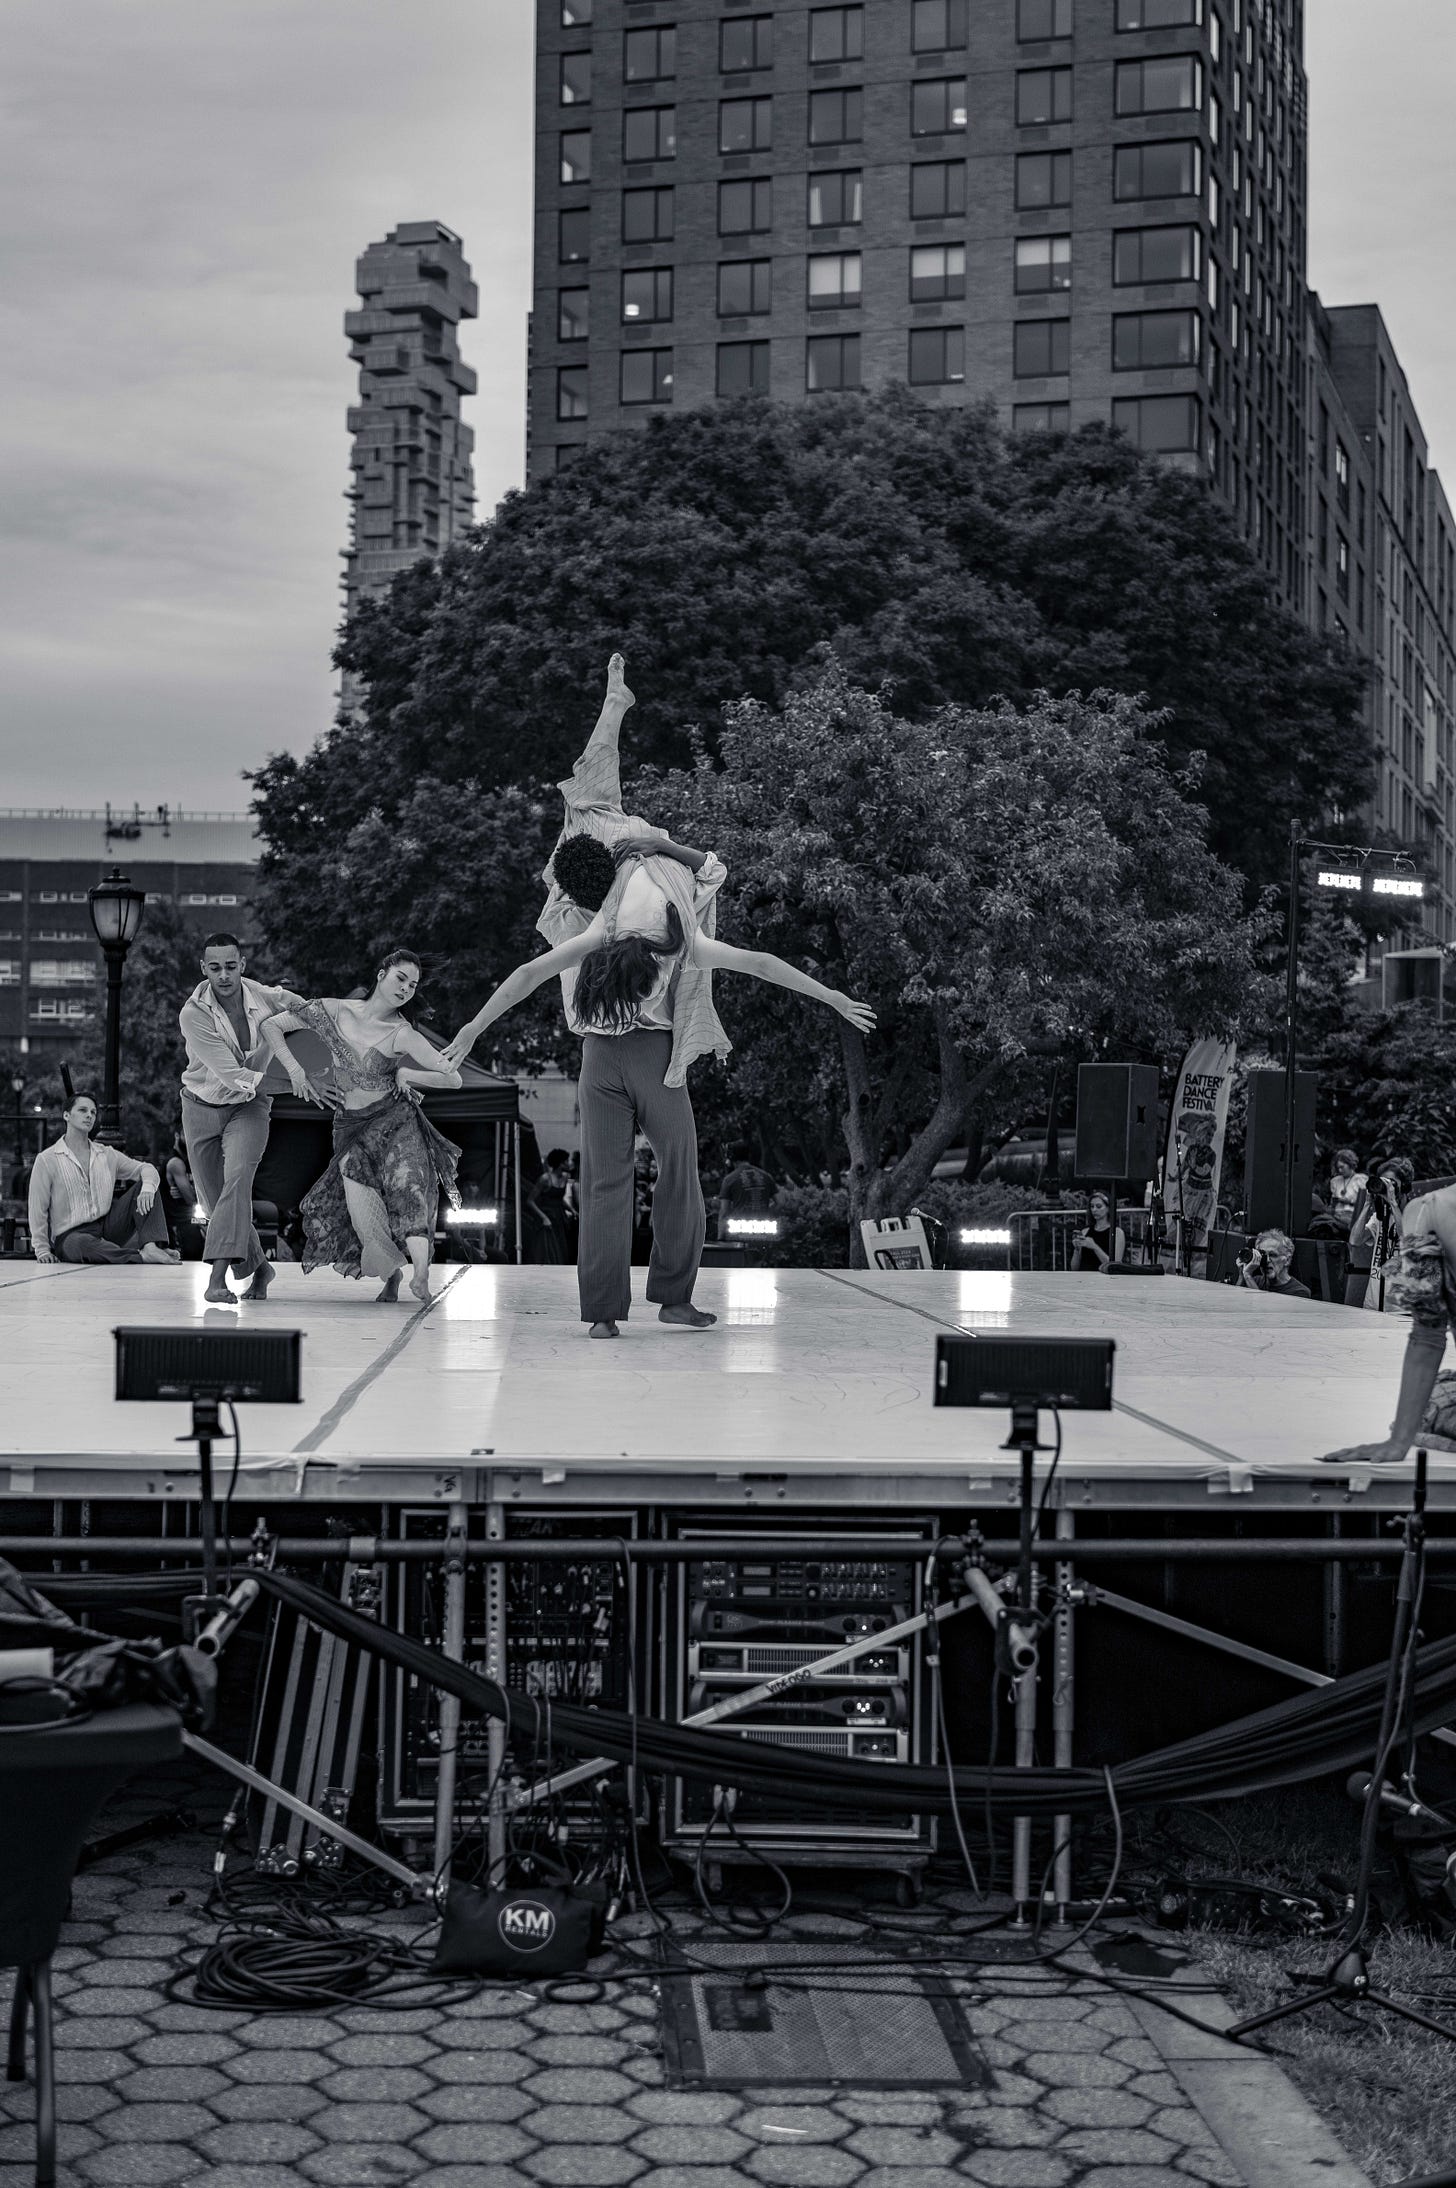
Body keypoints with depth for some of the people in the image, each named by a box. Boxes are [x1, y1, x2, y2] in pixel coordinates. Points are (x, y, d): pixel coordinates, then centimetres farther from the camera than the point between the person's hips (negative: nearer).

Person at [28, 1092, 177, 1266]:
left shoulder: (107, 1155, 13)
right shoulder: (46, 1160, -1)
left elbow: (146, 1169, 12)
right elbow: (38, 1209, -1)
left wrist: (147, 1189, -13)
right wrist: (42, 1250, -7)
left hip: (108, 1225, 5)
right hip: (71, 1235, -5)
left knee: (144, 1185, -8)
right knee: (80, 1244, -41)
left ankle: (150, 1246, -29)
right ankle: (141, 1257, -47)